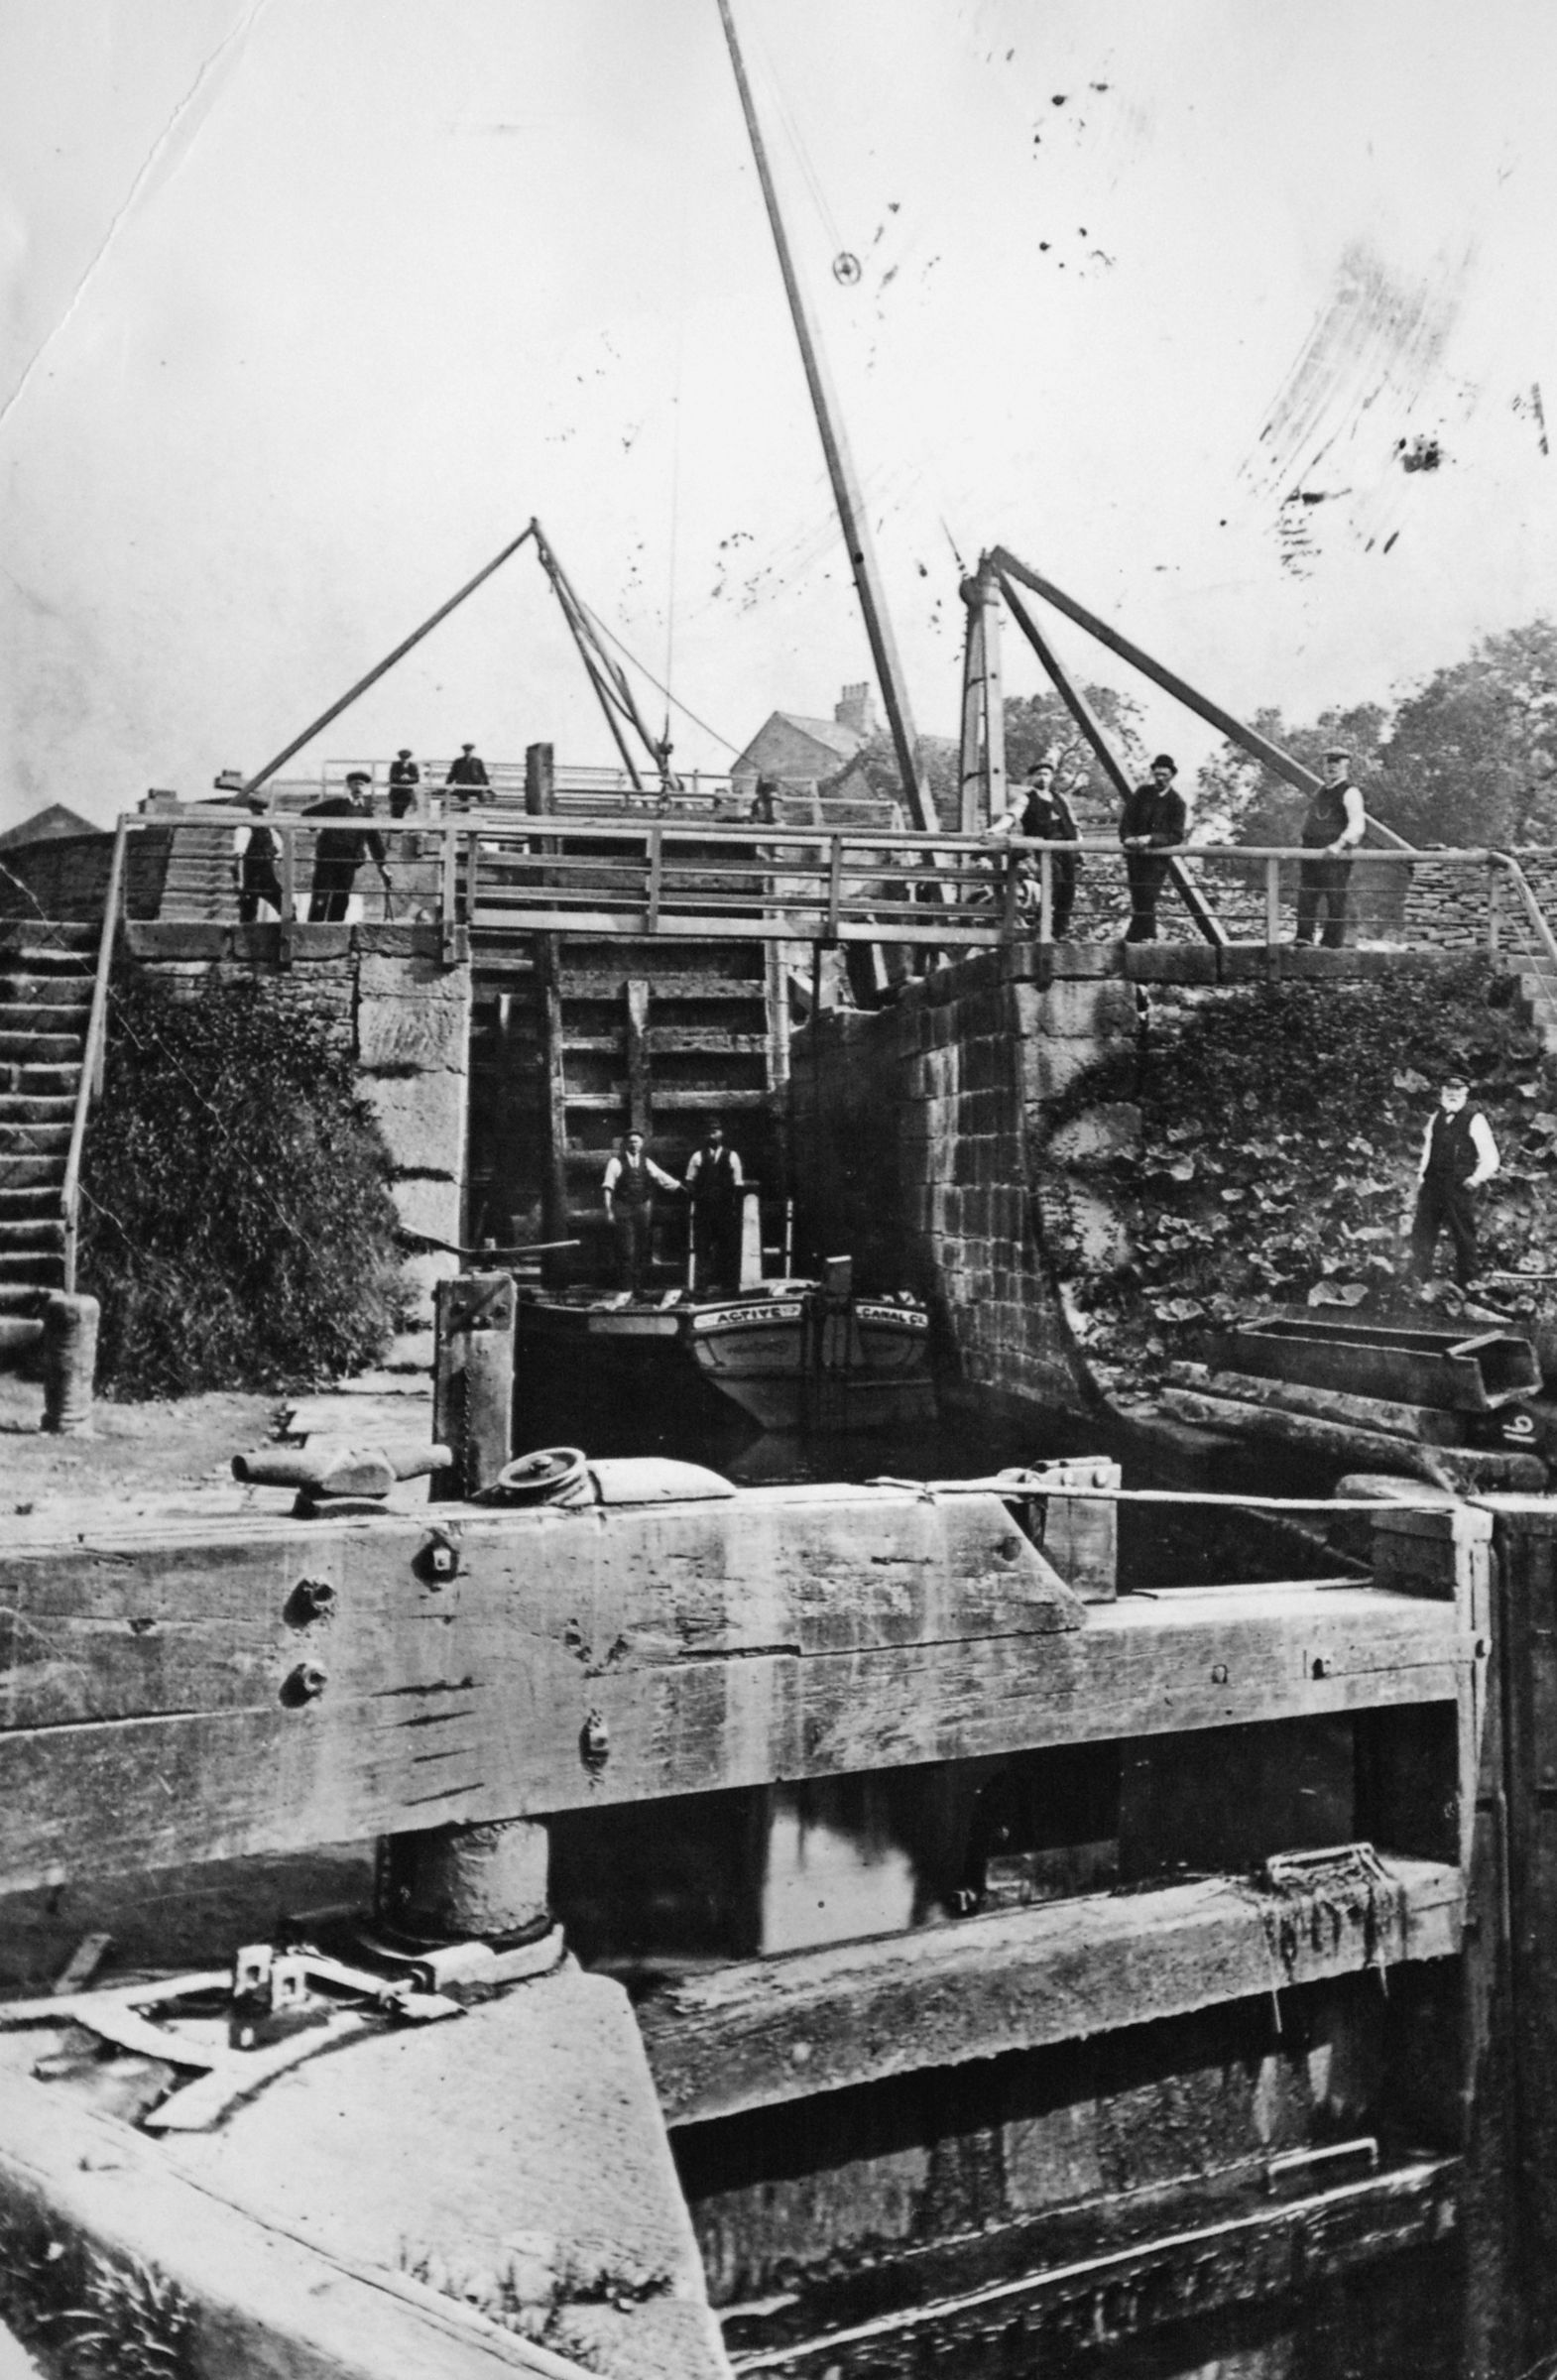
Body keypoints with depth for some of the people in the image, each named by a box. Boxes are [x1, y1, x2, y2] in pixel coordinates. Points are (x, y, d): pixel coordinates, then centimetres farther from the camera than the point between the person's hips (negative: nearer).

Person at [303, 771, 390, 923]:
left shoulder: (366, 812, 12)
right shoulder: (336, 803, 1)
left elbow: (374, 839, 14)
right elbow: (308, 814, 2)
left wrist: (381, 864, 11)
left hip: (348, 862, 4)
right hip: (327, 858, -4)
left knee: (341, 902, 3)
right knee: (321, 899, -6)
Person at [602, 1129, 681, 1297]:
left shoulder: (646, 1162, 9)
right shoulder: (617, 1162, -3)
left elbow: (660, 1176, 1)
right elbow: (608, 1188, -5)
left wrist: (678, 1185, -11)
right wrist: (609, 1210, -11)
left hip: (642, 1208, 4)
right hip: (623, 1209, -4)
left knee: (642, 1249, 7)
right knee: (626, 1250, -5)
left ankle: (638, 1286, 15)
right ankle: (626, 1288, 1)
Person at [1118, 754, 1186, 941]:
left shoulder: (1176, 803, -2)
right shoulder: (1142, 793, 7)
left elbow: (1176, 836, -9)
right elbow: (1126, 820, 5)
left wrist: (1150, 839, -23)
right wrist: (1127, 838, -16)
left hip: (1158, 857, -4)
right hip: (1135, 854, 4)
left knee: (1147, 897, -15)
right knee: (1138, 898, 4)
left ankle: (1134, 936, -11)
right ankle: (1148, 936, 14)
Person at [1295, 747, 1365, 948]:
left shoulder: (1350, 793, -6)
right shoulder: (1319, 791, 18)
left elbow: (1356, 825, -20)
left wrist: (1339, 845, -34)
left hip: (1335, 856, -7)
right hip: (1311, 854, 7)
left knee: (1336, 900, -3)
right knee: (1305, 897, 2)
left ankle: (1334, 943, 0)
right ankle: (1304, 937, 3)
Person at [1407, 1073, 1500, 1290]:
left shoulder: (1474, 1119, -6)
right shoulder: (1436, 1117, 12)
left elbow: (1490, 1158, -6)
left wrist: (1477, 1178, -17)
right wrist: (1421, 1172, 10)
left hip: (1458, 1187, -5)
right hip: (1432, 1183, 5)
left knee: (1463, 1235, 3)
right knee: (1422, 1230, 5)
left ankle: (1466, 1284, 14)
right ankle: (1419, 1279, 14)